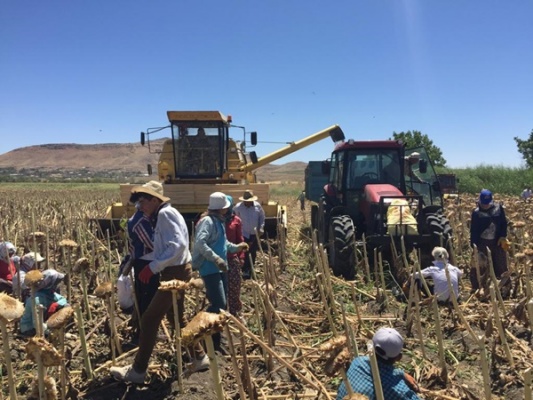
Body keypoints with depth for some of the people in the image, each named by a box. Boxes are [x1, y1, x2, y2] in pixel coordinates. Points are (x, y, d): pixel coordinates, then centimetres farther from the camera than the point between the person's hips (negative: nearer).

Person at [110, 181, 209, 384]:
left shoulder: (165, 213, -16)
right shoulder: (166, 213, 15)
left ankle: (138, 370, 9)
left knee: (150, 320, -2)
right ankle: (199, 357, 30)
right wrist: (154, 264, 7)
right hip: (177, 271, 11)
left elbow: (178, 245, -27)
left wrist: (152, 267, -24)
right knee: (177, 317, 20)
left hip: (175, 273, -11)